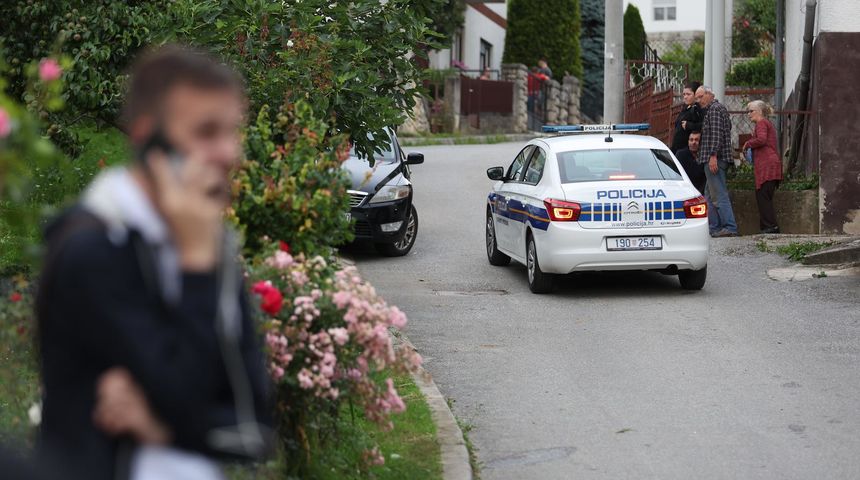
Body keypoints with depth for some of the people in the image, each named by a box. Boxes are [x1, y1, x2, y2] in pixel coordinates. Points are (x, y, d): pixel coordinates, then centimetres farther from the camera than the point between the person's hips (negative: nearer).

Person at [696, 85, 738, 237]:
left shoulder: (714, 109, -9)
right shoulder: (720, 108, 22)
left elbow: (716, 133, -19)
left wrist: (713, 156, -24)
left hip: (714, 159, -11)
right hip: (718, 159, 11)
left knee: (719, 194, -13)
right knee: (711, 195, 13)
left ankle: (730, 227, -16)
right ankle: (713, 227, 14)